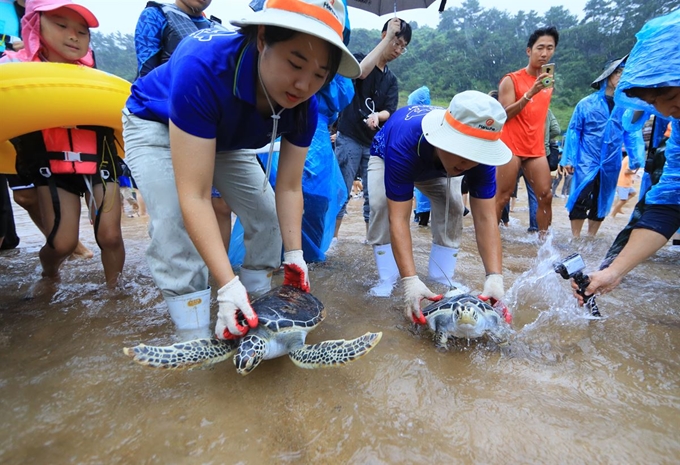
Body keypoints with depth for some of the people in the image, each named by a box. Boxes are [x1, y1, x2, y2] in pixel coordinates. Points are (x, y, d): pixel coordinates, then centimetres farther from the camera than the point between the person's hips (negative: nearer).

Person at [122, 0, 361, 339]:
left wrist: (294, 255, -25)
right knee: (175, 223, -25)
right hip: (156, 124, -4)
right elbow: (194, 197, -43)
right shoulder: (204, 66, -42)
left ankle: (258, 314, 14)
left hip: (226, 137, 5)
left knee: (269, 219, -3)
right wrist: (229, 285, -46)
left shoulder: (302, 106, -26)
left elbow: (288, 188, -16)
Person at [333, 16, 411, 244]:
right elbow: (361, 72, -25)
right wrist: (388, 37, -19)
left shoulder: (391, 79, 13)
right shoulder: (358, 58, 0)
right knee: (341, 191, -2)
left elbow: (390, 111, 1)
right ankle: (332, 236, 10)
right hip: (349, 138, -5)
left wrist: (378, 115, -23)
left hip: (375, 143, 5)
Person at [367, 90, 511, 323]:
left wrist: (495, 277, -50)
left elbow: (485, 218, -38)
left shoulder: (479, 152, -37)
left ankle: (443, 282, -6)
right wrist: (410, 280, -58)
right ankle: (387, 282, -13)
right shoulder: (404, 144, -49)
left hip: (439, 166, 3)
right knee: (382, 205, -27)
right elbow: (398, 219, -50)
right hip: (386, 155, -2)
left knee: (452, 209, -20)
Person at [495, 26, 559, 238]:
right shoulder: (511, 80, -3)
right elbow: (504, 114, -13)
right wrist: (531, 92, -21)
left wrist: (542, 144, 21)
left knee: (546, 196, 2)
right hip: (511, 146, -6)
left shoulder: (548, 82, 15)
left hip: (536, 149, 6)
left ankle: (544, 239, 10)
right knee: (502, 197, -7)